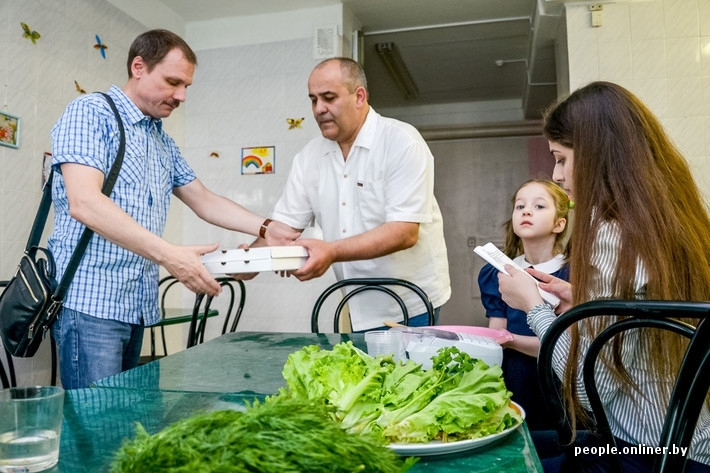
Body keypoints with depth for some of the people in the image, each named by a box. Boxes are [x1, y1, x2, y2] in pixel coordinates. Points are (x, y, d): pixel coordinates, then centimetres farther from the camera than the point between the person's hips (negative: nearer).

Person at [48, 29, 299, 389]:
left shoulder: (163, 142, 16)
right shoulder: (90, 113, -7)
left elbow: (204, 201, 17)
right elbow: (84, 202, -20)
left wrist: (266, 228, 2)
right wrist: (168, 255, -27)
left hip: (137, 305, 7)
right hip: (91, 299, -7)